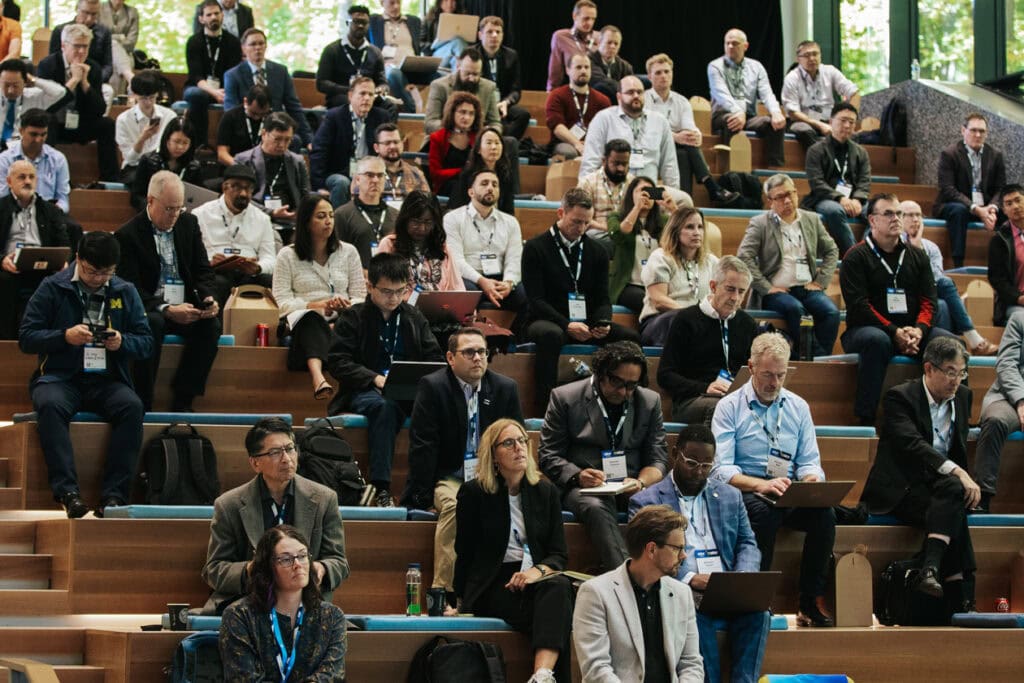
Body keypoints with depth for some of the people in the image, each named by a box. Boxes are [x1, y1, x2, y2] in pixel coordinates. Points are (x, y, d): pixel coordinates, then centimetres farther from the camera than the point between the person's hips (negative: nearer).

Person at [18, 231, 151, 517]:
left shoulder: (125, 292, 12)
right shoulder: (52, 288, 4)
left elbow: (146, 343, 10)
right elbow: (26, 338, 0)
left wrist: (122, 342, -12)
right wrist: (65, 336, -17)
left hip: (107, 380, 2)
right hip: (60, 377, -2)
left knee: (132, 406, -31)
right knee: (50, 405, -37)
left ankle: (114, 494, -32)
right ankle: (67, 491, -40)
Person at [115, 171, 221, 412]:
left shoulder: (189, 223, 11)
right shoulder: (128, 235, -6)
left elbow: (203, 270, 13)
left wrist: (207, 299, -10)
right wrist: (166, 310, -26)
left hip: (185, 307, 4)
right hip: (150, 309, -4)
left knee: (211, 325, -27)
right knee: (153, 324, -37)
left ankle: (182, 400, -20)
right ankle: (143, 403, -30)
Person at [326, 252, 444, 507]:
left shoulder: (415, 318, 21)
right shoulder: (352, 317, 9)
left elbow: (435, 359, 17)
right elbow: (337, 361, -1)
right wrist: (375, 379, -14)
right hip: (365, 392, -3)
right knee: (384, 406, -39)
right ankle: (381, 489, -42)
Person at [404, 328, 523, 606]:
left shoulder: (505, 388, 7)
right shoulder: (432, 387, -4)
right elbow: (422, 445, -8)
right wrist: (422, 495, -14)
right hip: (448, 478, -3)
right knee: (454, 506, -35)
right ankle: (444, 592, -36)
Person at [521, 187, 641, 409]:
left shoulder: (596, 252, 15)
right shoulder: (535, 248, 0)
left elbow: (602, 299, 11)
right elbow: (536, 300, -7)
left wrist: (603, 323, -13)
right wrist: (566, 325, -21)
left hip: (586, 324, 4)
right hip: (549, 322, -4)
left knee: (630, 338, -21)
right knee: (551, 335, -40)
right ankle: (543, 405, -38)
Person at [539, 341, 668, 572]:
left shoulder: (650, 401, 14)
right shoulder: (565, 398, 5)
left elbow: (658, 458, 12)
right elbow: (548, 457, 4)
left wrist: (641, 482, -12)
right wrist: (577, 476, -18)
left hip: (631, 488, 3)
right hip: (584, 488, -3)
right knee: (596, 509, -38)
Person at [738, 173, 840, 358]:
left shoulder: (812, 220, 15)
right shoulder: (760, 223, 3)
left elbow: (831, 251, 23)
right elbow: (744, 256, -6)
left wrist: (821, 281, 8)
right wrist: (766, 287, -11)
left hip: (807, 288, 3)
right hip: (776, 291, -3)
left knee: (831, 312, -26)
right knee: (795, 309, -36)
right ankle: (806, 356, -28)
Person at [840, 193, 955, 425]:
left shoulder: (917, 256, 17)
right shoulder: (856, 257, 1)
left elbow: (929, 301, 9)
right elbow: (858, 305, -10)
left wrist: (918, 330, -14)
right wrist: (895, 332, -19)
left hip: (911, 330, 4)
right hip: (864, 329, -4)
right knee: (876, 340, -39)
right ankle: (866, 418, -37)